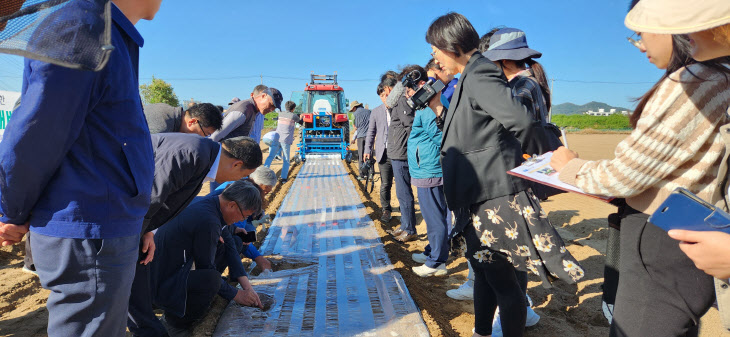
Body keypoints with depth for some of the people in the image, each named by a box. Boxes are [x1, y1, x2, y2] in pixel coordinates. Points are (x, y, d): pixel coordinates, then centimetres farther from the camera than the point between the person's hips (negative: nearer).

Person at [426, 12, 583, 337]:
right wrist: (437, 108, 7)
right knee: (484, 273, 24)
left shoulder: (478, 75, -17)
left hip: (493, 199, -11)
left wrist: (512, 154, -10)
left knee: (503, 283, 5)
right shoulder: (469, 77, 13)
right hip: (479, 199, 11)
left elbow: (522, 122, -28)